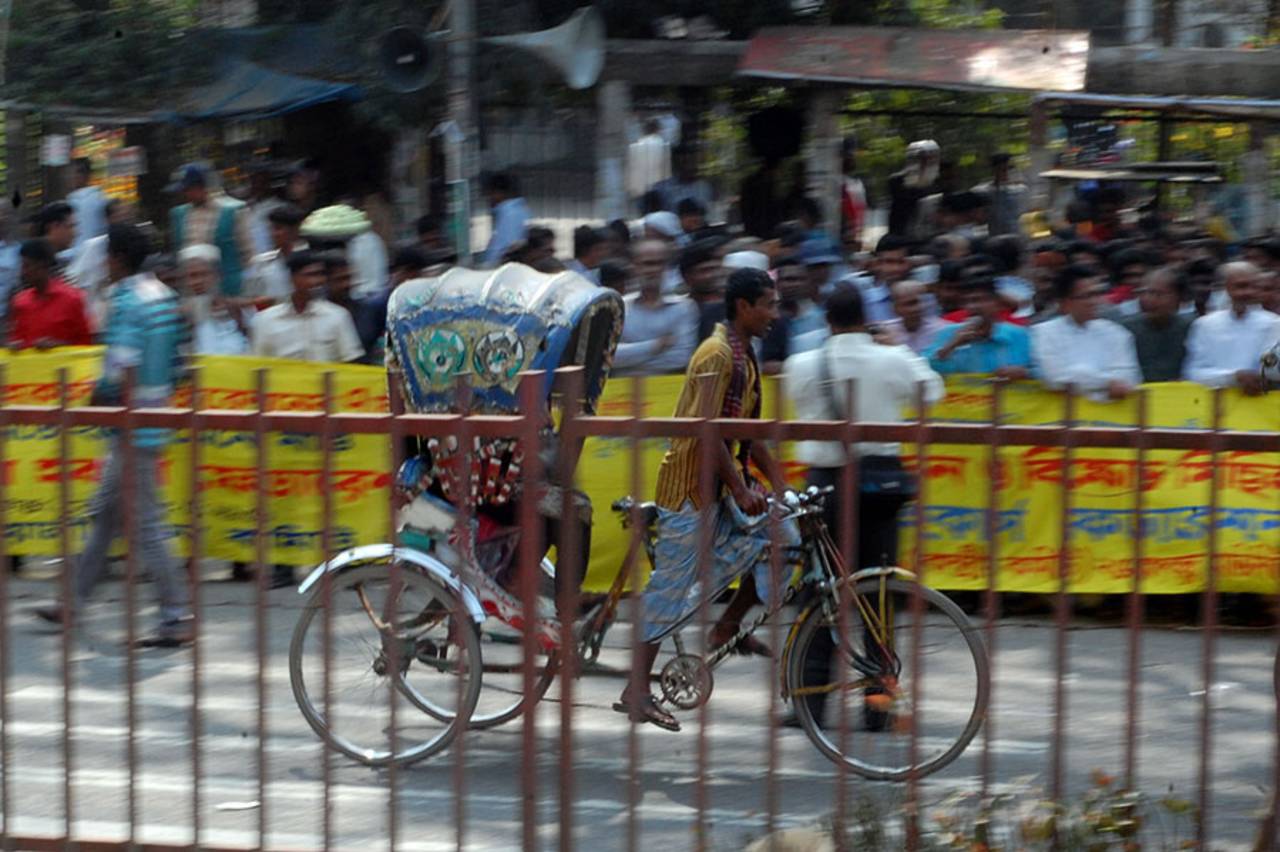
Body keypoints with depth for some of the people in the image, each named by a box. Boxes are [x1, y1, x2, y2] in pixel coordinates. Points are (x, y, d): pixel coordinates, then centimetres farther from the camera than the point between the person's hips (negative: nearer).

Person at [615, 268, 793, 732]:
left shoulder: (743, 356, 13)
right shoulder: (718, 354, -17)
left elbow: (749, 434, 17)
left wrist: (782, 488, 12)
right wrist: (741, 491, -24)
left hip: (721, 487, 9)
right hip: (692, 487, -9)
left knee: (778, 538, 2)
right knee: (673, 585, -7)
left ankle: (728, 628, 14)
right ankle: (637, 691, -3)